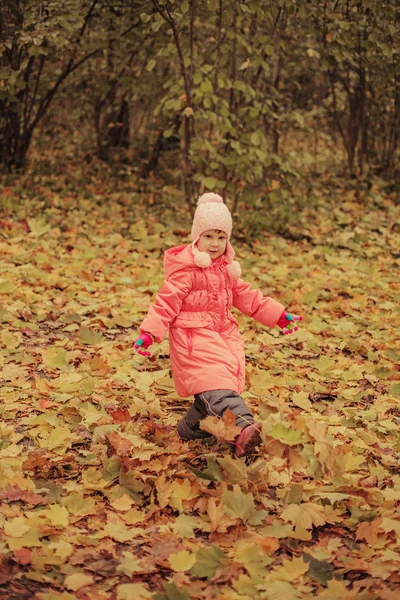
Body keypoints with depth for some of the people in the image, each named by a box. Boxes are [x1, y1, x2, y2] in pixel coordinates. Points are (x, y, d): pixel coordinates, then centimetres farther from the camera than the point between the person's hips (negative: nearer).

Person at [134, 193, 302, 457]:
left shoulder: (227, 269, 15)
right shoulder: (186, 270, -10)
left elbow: (246, 296, 22)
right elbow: (167, 301, -13)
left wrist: (279, 315, 20)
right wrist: (149, 333, -22)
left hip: (223, 333, 8)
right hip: (192, 336, -8)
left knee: (212, 391, 3)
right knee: (214, 381, -25)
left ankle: (191, 429, 21)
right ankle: (243, 427, -44)